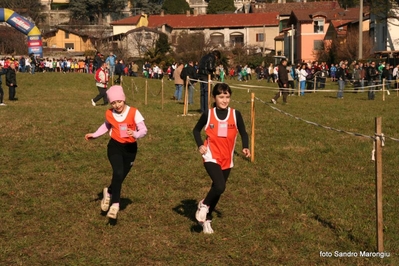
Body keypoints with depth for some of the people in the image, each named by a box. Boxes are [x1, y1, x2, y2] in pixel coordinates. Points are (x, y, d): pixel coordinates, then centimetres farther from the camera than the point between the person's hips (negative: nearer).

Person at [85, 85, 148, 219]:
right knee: (118, 173, -23)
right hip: (115, 146, 0)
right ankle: (115, 205, -15)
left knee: (120, 177, 8)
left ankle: (108, 191, 40)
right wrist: (94, 135, 10)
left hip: (130, 148, 0)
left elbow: (143, 129, -15)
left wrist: (135, 134, -36)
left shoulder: (133, 112, -13)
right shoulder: (109, 114, -3)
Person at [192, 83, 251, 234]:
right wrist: (200, 145, -8)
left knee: (217, 189, 12)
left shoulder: (235, 114, -3)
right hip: (211, 158, -3)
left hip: (227, 160, 3)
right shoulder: (208, 114, -5)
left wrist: (245, 147, -13)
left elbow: (243, 133, 6)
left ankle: (206, 219, 32)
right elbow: (196, 130, 9)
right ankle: (204, 205, 5)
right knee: (220, 187, -24)